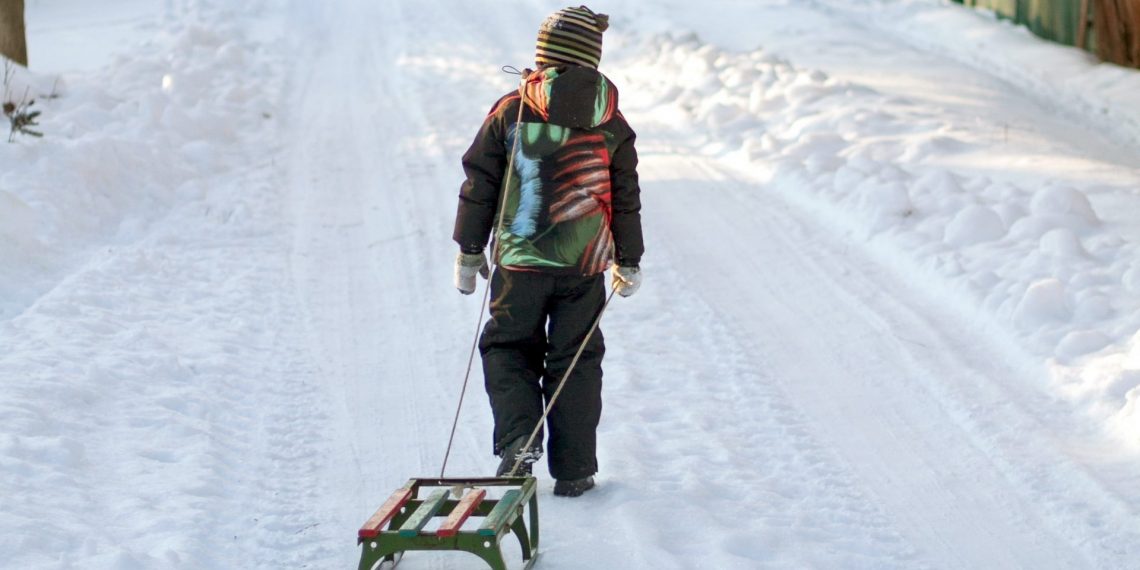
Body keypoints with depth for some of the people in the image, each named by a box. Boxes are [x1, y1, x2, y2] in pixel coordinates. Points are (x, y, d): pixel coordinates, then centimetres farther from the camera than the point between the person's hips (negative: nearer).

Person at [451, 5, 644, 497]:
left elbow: (479, 184, -1)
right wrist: (628, 262, 18)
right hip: (585, 265, 1)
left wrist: (469, 250, 8)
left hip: (520, 260, -1)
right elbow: (626, 198, 7)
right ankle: (573, 470, 10)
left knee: (508, 347, 14)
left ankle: (517, 441, -7)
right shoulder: (611, 123, 1)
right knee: (576, 360, 9)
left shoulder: (511, 111, -5)